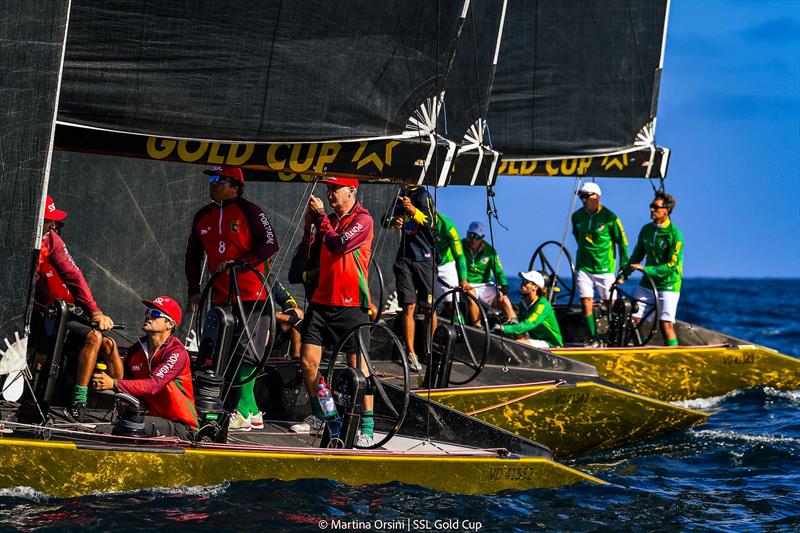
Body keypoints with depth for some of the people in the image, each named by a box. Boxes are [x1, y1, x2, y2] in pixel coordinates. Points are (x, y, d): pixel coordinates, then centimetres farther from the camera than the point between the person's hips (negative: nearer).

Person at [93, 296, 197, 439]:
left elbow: (153, 385, -27)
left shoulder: (177, 353, -14)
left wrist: (114, 384, -35)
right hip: (150, 417, 6)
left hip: (179, 426, -5)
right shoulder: (135, 351, 8)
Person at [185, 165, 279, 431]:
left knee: (245, 354, -10)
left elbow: (270, 244, -12)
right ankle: (253, 412, 12)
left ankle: (242, 413, -8)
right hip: (221, 297, 7)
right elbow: (193, 256, 20)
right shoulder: (203, 217, 12)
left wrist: (238, 263, -19)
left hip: (251, 296, -7)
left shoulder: (249, 211, -6)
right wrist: (194, 290, 10)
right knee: (222, 355, 5)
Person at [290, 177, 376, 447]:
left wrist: (320, 216, -12)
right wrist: (309, 224, -4)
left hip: (351, 304, -7)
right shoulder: (330, 219, 15)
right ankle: (319, 416, 21)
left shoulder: (362, 219, -7)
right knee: (308, 360, 5)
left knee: (357, 364, -7)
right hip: (322, 300, 7)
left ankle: (367, 426, -4)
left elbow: (338, 246, -20)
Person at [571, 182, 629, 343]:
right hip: (583, 268, 3)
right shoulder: (577, 216, 2)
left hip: (605, 268, -3)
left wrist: (624, 270, -3)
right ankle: (592, 339, 4)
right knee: (586, 304, -3)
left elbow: (622, 242, -3)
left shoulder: (609, 217, -9)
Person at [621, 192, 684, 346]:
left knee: (666, 324, -13)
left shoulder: (675, 234, -14)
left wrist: (645, 268, -21)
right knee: (632, 319, -1)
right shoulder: (646, 229, 5)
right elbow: (636, 256, 15)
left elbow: (671, 266, -18)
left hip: (668, 285, -6)